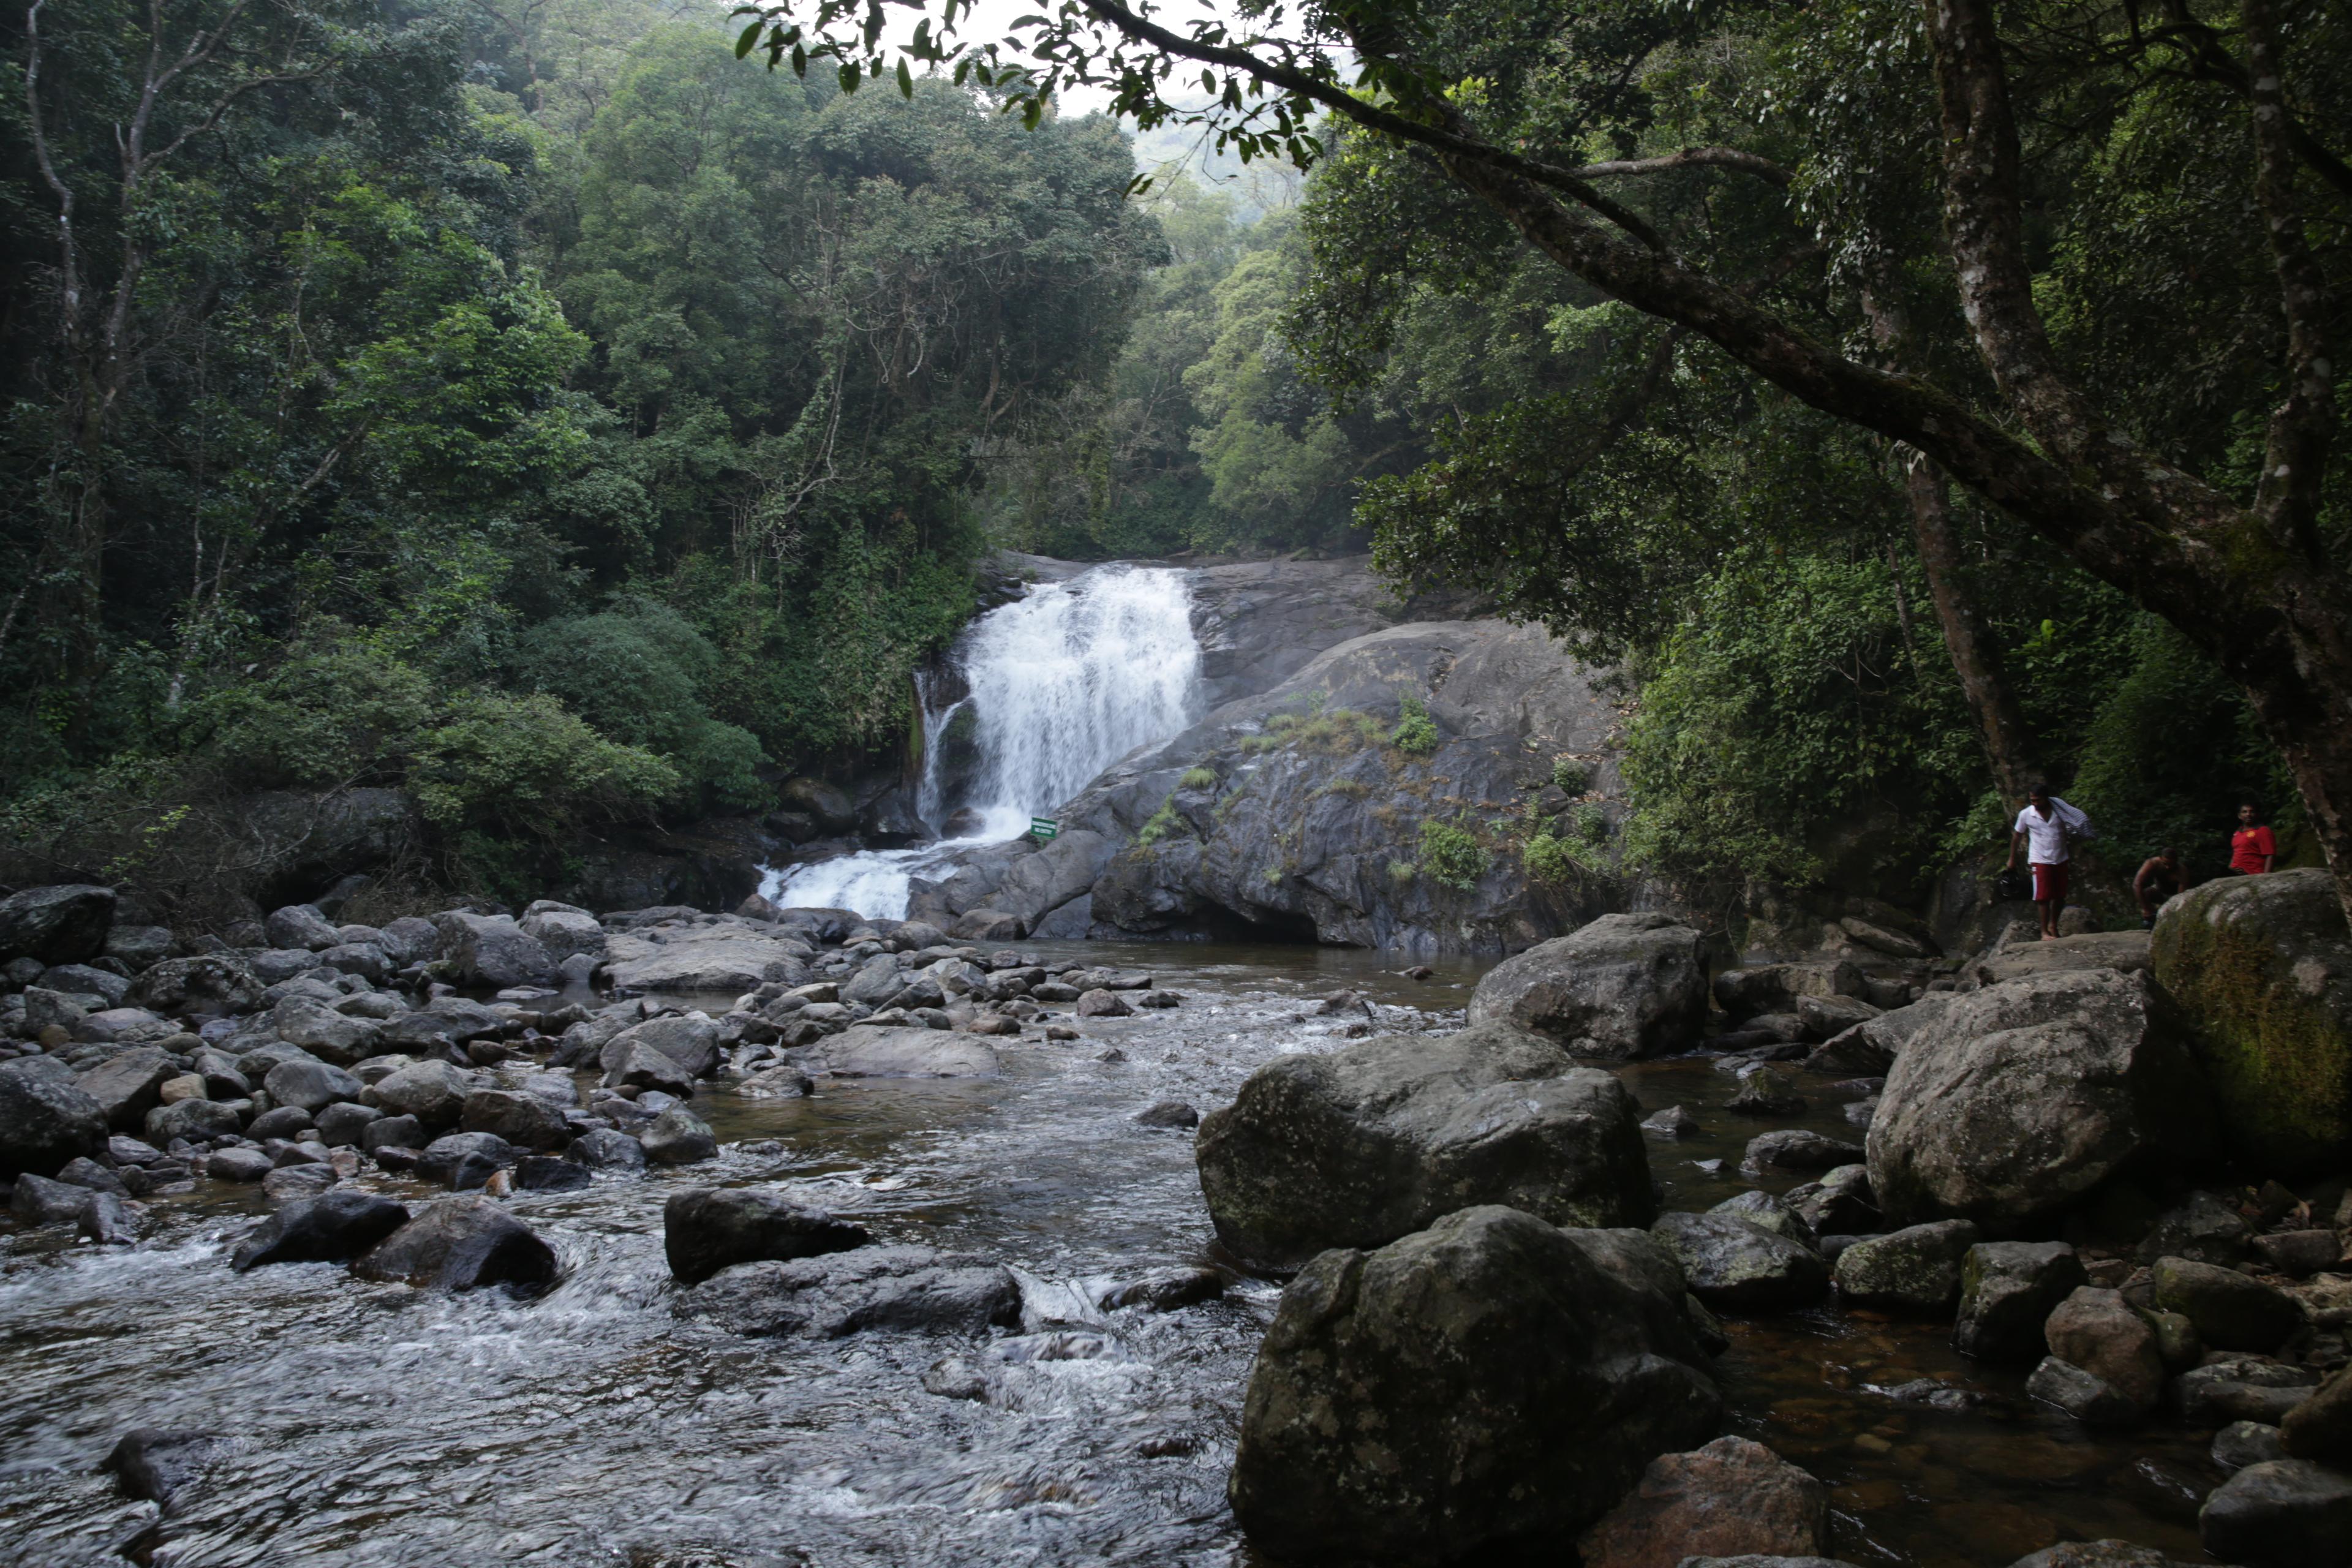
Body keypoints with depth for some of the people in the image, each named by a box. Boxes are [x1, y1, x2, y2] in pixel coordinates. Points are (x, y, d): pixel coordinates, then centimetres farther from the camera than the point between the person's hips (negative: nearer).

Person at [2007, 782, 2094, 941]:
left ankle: (2053, 925, 29)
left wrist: (2071, 851, 10)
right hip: (2040, 860, -3)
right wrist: (2012, 859, 8)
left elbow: (2068, 831, 9)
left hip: (2060, 859, 3)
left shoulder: (2059, 811, -7)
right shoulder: (2026, 814, -10)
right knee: (2044, 897, -6)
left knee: (2060, 896, 10)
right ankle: (2044, 931, 1)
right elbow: (2017, 836, 2)